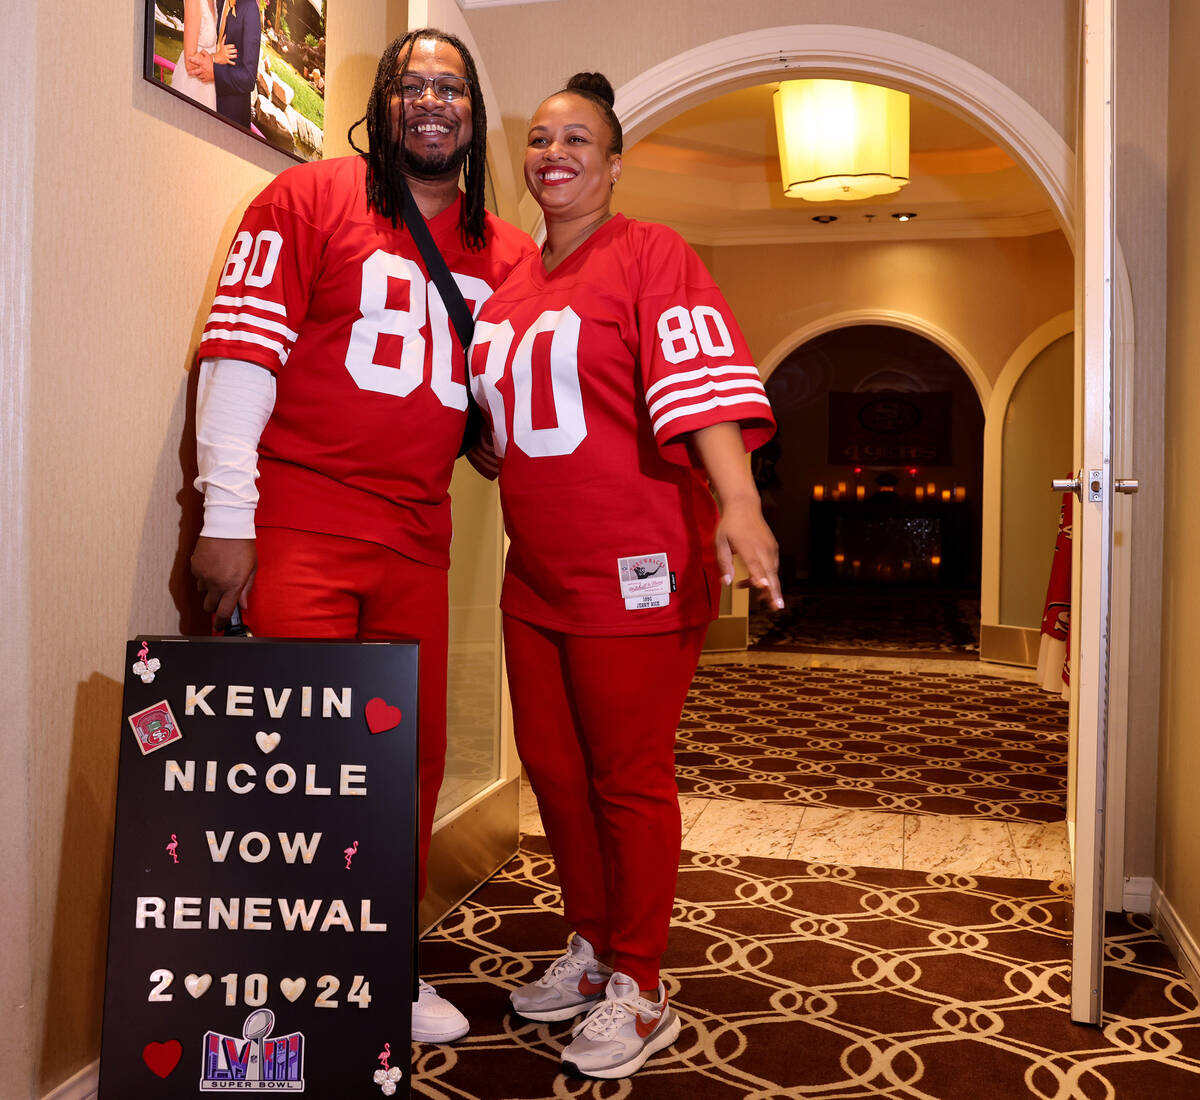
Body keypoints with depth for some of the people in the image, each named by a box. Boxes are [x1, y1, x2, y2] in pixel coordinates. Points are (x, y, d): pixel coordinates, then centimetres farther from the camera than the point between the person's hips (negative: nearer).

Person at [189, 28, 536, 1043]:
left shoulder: (506, 250, 13)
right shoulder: (308, 199, 0)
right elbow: (241, 352, -6)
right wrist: (226, 519, -12)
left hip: (418, 539, 5)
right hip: (299, 528, -4)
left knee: (413, 756, 8)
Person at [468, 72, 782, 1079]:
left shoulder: (649, 255, -6)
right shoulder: (509, 286, 15)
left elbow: (704, 377, -21)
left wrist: (738, 504, -33)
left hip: (635, 570, -7)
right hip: (536, 574, 7)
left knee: (628, 779, 1)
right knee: (553, 768, 14)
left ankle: (639, 991, 19)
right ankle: (592, 949, 34)